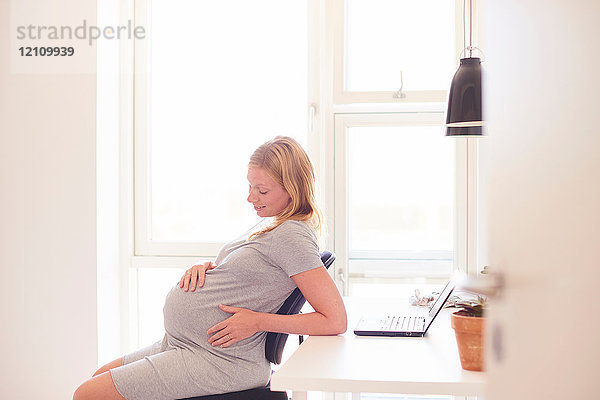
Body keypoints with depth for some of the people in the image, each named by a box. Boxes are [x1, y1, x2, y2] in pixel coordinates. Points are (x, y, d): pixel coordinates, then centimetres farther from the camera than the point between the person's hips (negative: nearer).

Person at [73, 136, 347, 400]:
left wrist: (258, 322, -20)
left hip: (218, 361, -10)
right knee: (101, 376, 20)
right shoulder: (270, 222, 11)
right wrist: (205, 268, 2)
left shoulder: (292, 236, -18)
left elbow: (336, 321, -22)